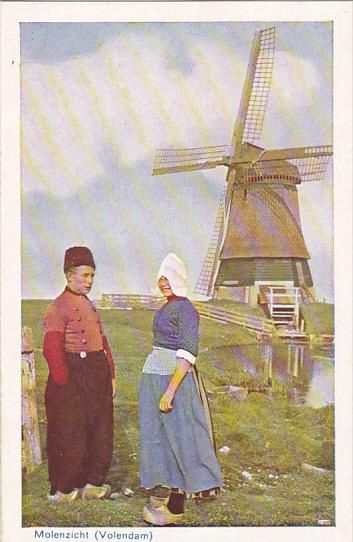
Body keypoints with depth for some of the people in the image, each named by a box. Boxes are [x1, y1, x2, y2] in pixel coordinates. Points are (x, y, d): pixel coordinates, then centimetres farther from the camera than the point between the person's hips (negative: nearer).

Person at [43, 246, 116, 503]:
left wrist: (111, 375, 13)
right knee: (70, 436, 0)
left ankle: (93, 483, 26)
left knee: (101, 432, 13)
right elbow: (52, 350, -17)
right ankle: (63, 490, 13)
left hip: (98, 376, 8)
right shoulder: (58, 308, -11)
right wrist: (64, 384, -19)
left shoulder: (90, 306, 16)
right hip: (74, 378, -8)